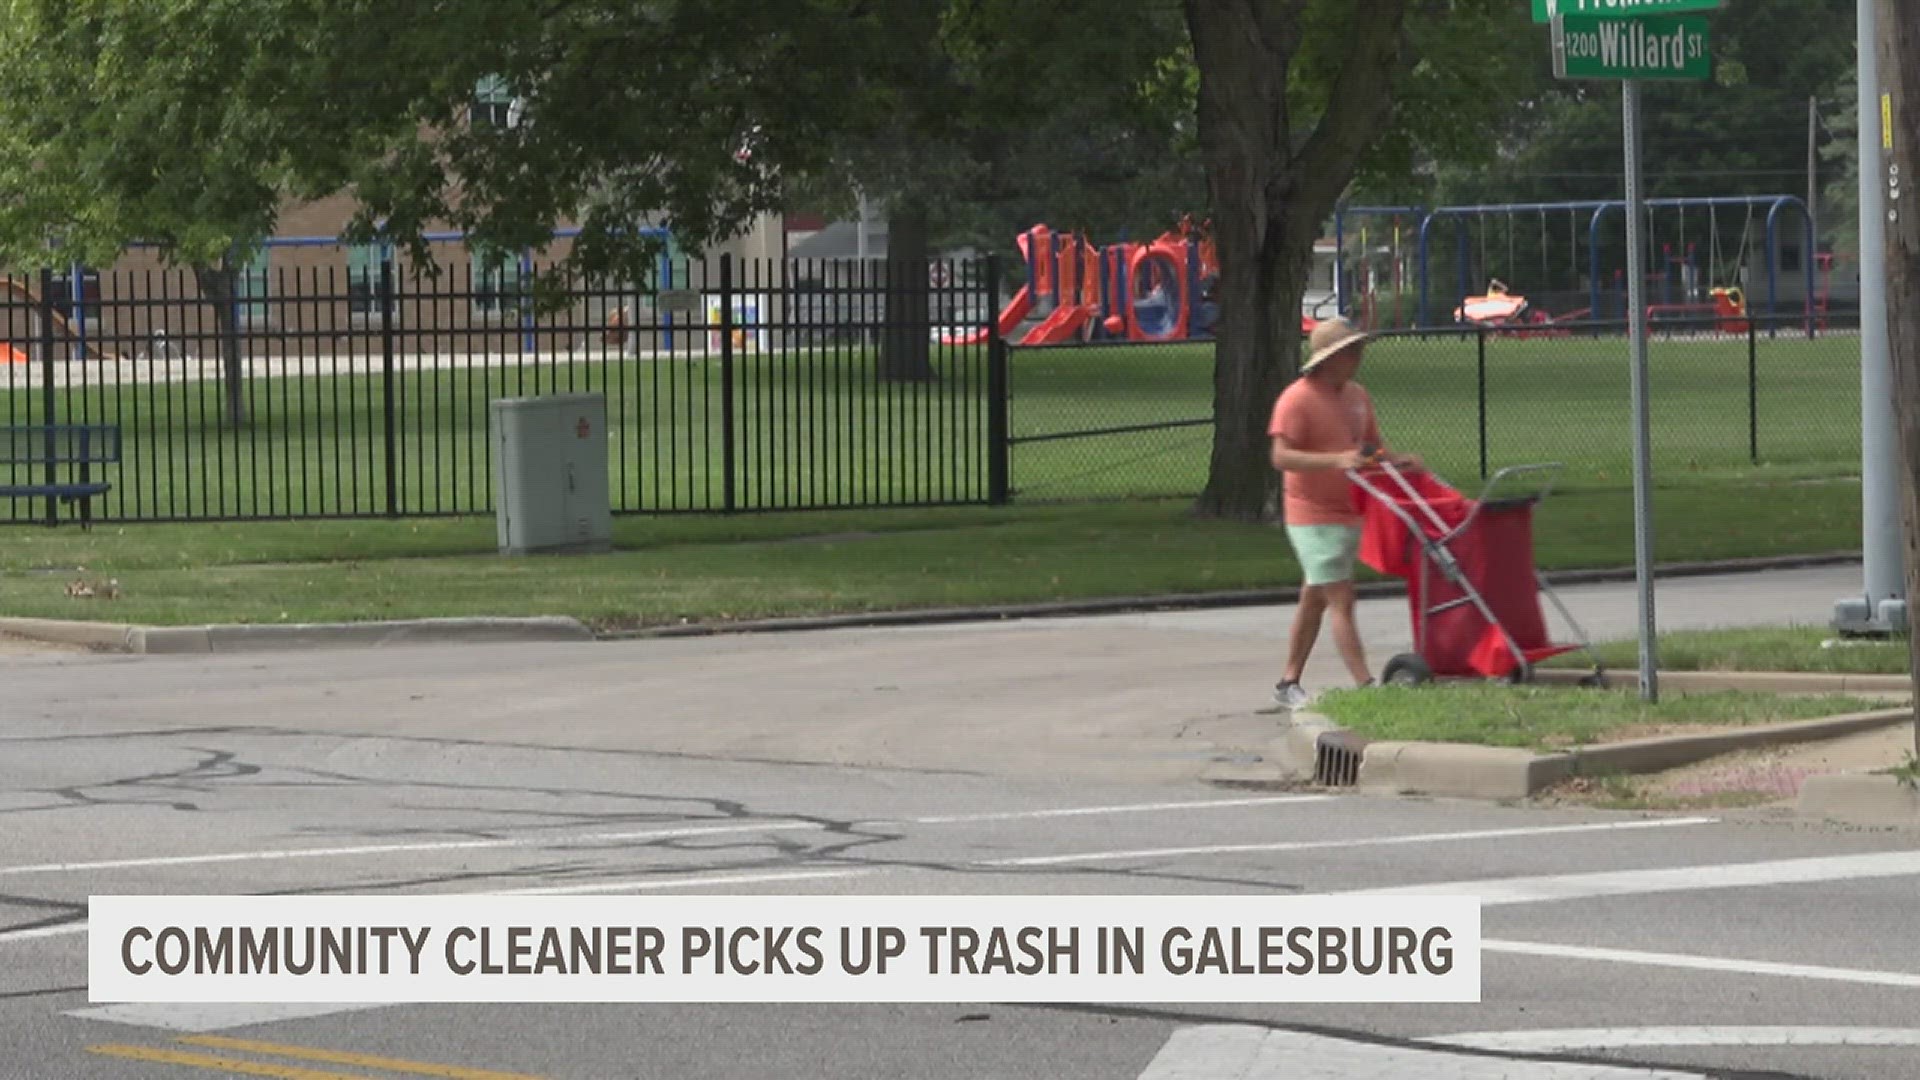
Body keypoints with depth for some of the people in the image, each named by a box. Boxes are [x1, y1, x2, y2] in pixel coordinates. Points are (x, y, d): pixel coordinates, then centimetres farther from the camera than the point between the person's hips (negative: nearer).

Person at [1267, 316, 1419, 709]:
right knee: (1341, 601, -11)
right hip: (1314, 517, -8)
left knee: (1314, 599, 15)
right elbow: (1281, 457, -22)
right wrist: (1335, 460, -34)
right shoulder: (1297, 399, -15)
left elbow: (1372, 444, 19)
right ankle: (1365, 687, -15)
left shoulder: (1357, 395, 11)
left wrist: (1395, 460, -4)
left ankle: (1289, 684, 24)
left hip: (1348, 511, 8)